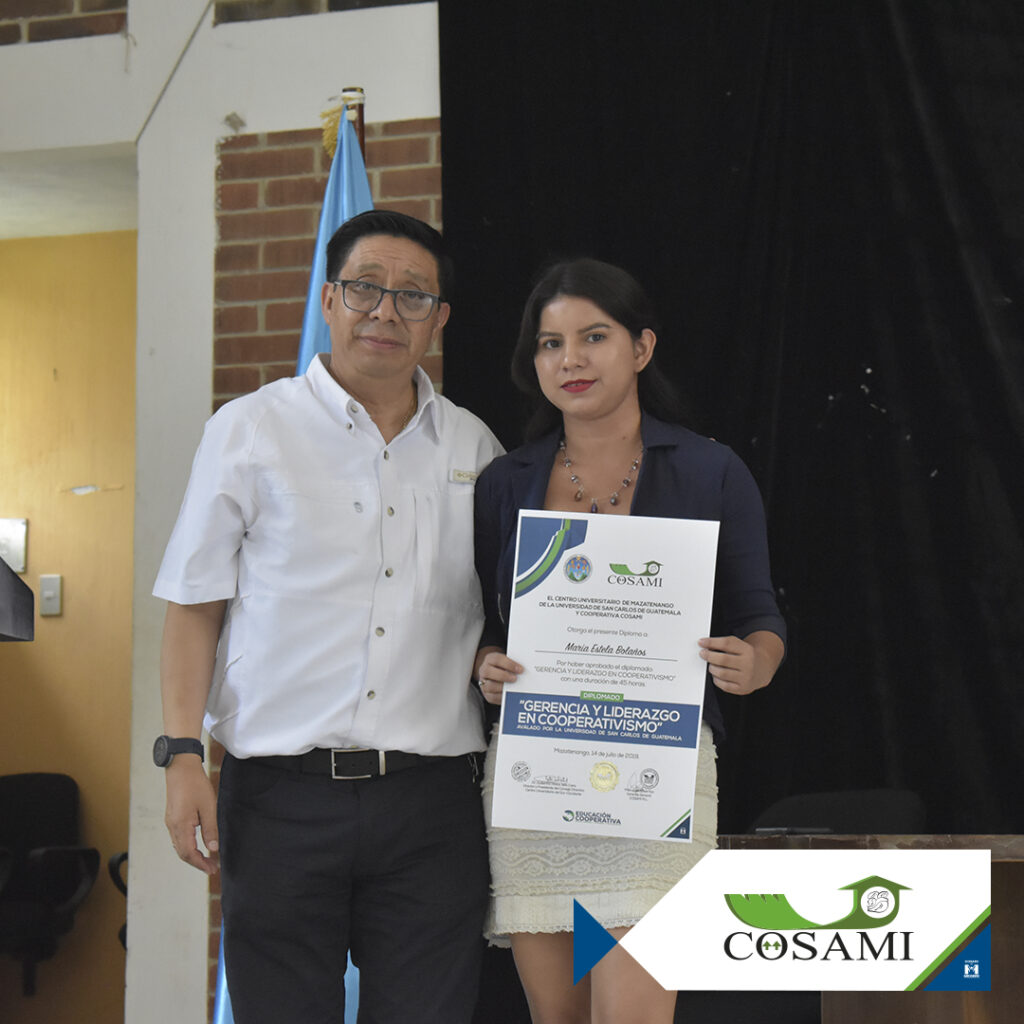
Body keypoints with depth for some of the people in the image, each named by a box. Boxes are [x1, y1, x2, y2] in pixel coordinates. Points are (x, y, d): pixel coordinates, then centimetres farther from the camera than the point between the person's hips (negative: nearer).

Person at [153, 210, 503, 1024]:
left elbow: (500, 614, 21)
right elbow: (195, 604, 3)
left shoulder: (472, 447, 12)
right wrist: (183, 756, -5)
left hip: (432, 802, 2)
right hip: (283, 794, -2)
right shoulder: (250, 430, 3)